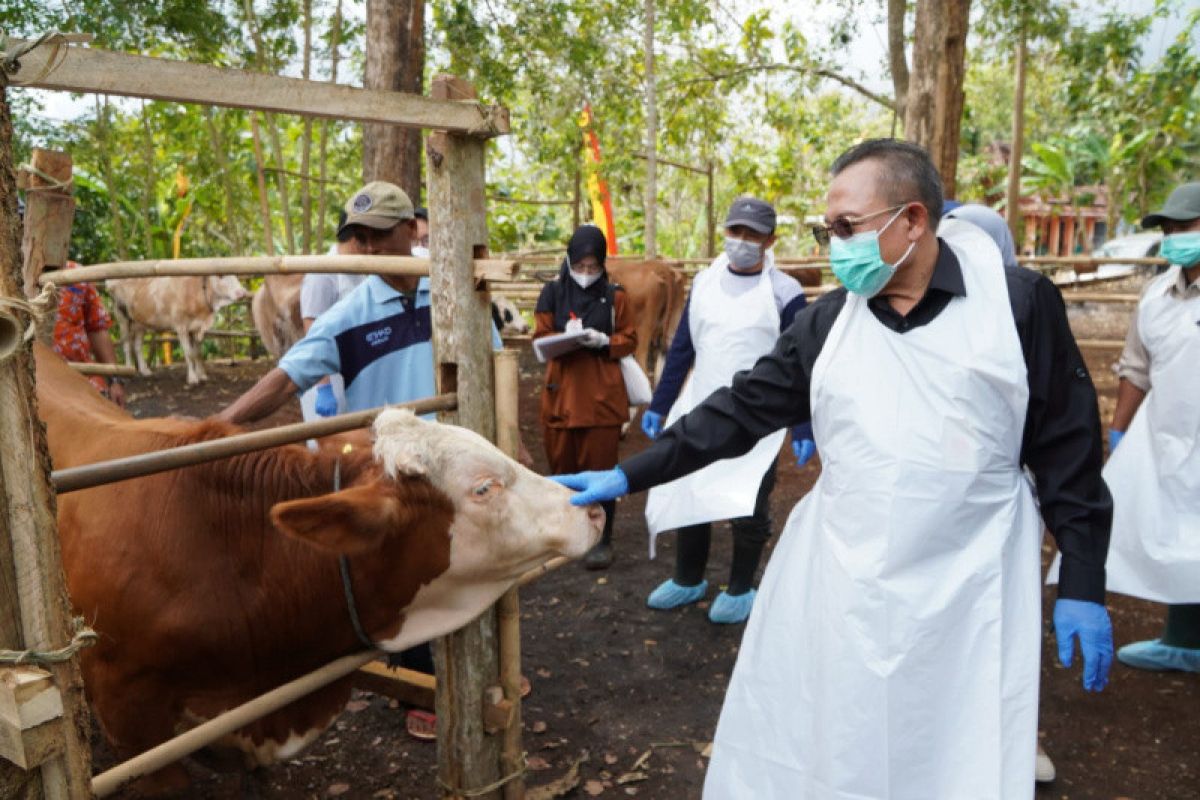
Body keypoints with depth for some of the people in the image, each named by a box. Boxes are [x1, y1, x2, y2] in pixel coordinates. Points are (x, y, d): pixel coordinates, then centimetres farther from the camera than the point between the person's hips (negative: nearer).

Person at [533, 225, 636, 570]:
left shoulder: (614, 295, 2)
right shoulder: (553, 292, 4)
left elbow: (629, 340, 4)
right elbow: (540, 338, 3)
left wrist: (603, 341, -15)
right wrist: (565, 337, -16)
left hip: (602, 395, -2)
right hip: (561, 393, 2)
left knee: (601, 469, 1)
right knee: (562, 466, 9)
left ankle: (602, 539, 11)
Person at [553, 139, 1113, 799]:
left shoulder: (1019, 302, -5)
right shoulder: (826, 321, 2)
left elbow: (1067, 449, -2)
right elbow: (740, 411, 1)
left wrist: (1083, 584, -3)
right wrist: (628, 476, -4)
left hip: (967, 593, -2)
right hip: (836, 584, 3)